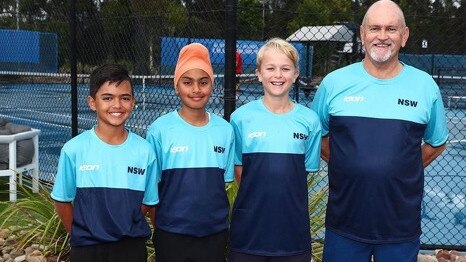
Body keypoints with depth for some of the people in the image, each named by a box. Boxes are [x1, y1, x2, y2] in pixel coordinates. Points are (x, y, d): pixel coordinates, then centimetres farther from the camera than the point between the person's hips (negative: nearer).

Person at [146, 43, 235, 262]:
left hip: (215, 234, 2)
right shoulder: (160, 130, -9)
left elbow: (225, 182, 7)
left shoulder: (224, 130, 0)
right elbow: (151, 187, -3)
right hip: (172, 235, -2)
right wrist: (159, 229, -1)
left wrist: (221, 221, 5)